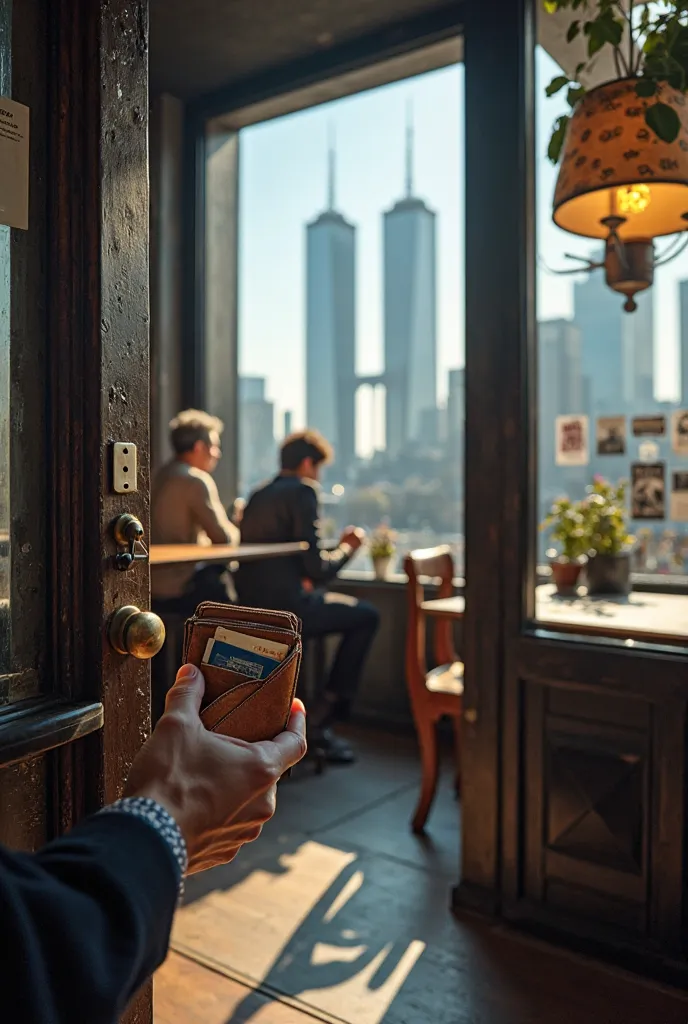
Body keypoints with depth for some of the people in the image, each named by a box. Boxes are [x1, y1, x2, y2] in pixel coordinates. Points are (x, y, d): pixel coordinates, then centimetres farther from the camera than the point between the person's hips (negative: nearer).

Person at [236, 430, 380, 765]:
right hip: (284, 608, -9)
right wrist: (347, 548, 5)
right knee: (366, 616, 7)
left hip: (251, 608, 9)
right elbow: (316, 568, -13)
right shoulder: (302, 491, -8)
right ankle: (320, 717, 8)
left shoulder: (258, 495, 17)